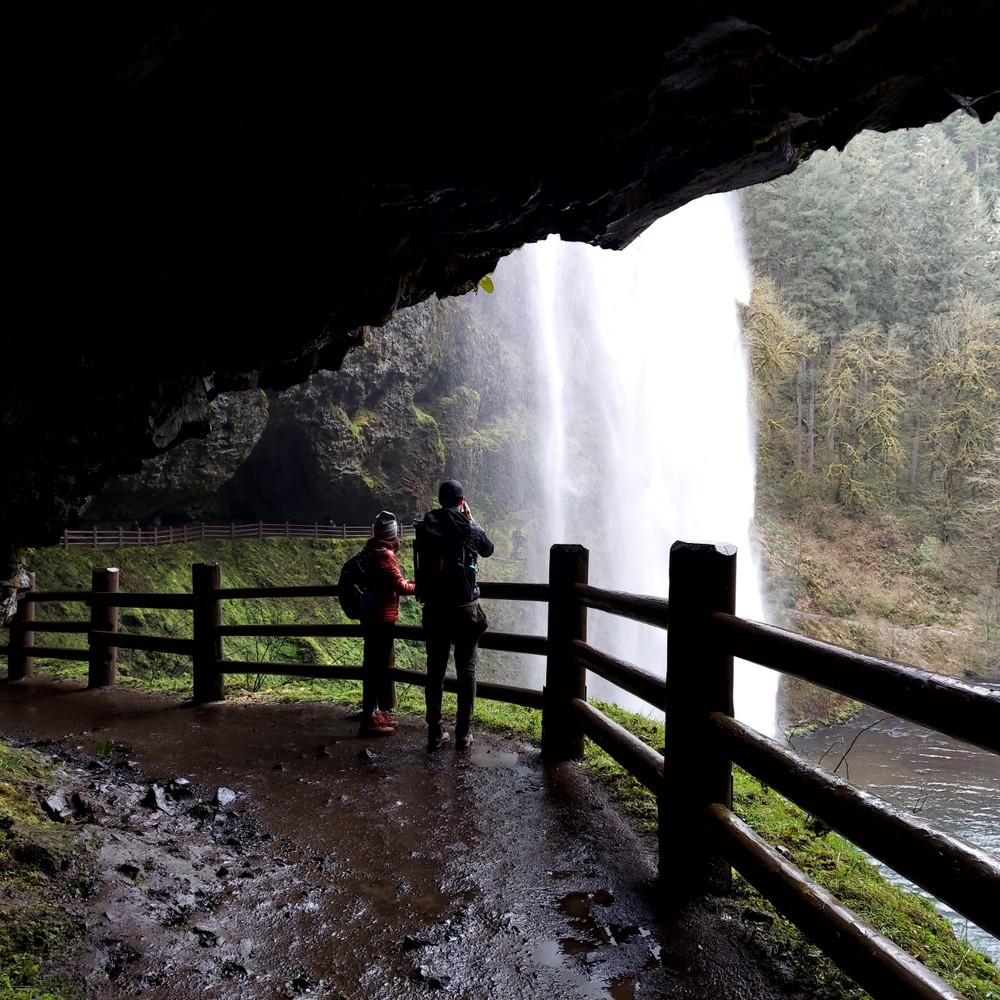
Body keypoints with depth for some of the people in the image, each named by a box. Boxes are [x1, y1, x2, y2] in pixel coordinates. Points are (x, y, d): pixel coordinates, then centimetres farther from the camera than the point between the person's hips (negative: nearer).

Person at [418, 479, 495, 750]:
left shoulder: (426, 527, -2)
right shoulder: (469, 528, -6)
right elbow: (488, 549, 15)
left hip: (434, 608, 2)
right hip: (464, 608, -2)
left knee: (435, 669, 9)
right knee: (466, 670, 6)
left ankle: (435, 733, 12)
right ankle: (463, 734, 8)